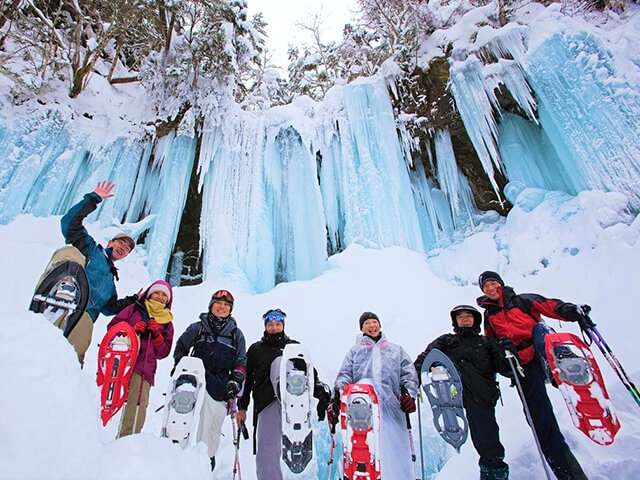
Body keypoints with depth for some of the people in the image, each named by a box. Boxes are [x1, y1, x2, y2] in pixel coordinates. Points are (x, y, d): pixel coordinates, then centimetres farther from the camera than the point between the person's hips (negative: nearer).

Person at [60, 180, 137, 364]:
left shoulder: (111, 277, 36)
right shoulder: (90, 248, 21)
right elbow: (70, 222, 8)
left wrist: (133, 301, 20)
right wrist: (94, 199, 6)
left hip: (84, 317, 5)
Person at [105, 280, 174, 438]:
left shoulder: (167, 323, 20)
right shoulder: (135, 309, 18)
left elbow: (163, 352, 14)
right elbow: (113, 326, 10)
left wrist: (156, 335, -3)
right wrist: (132, 329, -7)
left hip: (143, 368, 0)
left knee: (139, 404, -14)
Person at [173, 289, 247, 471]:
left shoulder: (236, 334, 11)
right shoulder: (197, 328, 9)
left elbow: (241, 362, 12)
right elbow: (180, 348, 19)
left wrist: (236, 381, -2)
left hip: (222, 387, 1)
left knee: (213, 424, 4)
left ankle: (207, 456, 23)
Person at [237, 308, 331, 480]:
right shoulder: (256, 349, 20)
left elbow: (311, 372, 13)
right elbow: (246, 379, 20)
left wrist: (320, 390, -4)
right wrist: (242, 407, 12)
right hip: (267, 404, 1)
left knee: (279, 362, -28)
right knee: (266, 452, -9)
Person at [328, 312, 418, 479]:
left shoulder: (396, 350, 27)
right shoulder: (355, 351, 24)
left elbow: (409, 373, 16)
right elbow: (344, 375, 12)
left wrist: (408, 394, -3)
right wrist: (337, 398, -4)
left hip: (392, 405, 1)